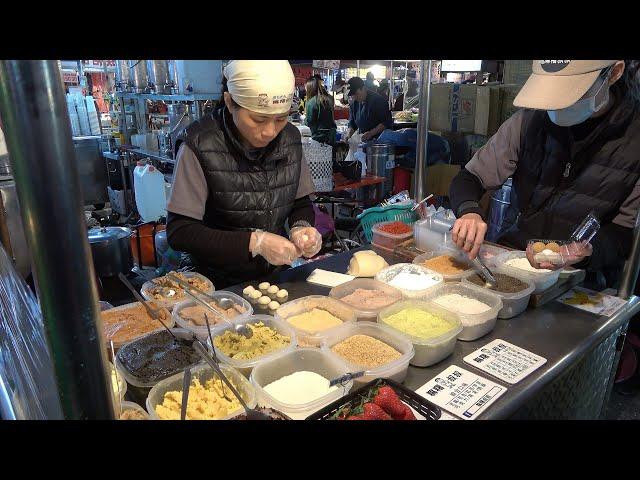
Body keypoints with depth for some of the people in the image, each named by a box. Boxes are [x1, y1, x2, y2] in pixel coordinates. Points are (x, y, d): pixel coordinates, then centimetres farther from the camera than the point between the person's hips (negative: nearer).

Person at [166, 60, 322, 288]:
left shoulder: (290, 137, -3)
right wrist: (254, 242, -25)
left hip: (276, 276, 3)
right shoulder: (200, 145, -17)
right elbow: (179, 232, -16)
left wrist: (301, 227, -14)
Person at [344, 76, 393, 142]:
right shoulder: (354, 104, 10)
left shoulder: (379, 100, -7)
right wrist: (349, 134, -2)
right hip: (364, 141, 5)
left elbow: (387, 122, -11)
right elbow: (352, 123, 20)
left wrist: (371, 133, -23)